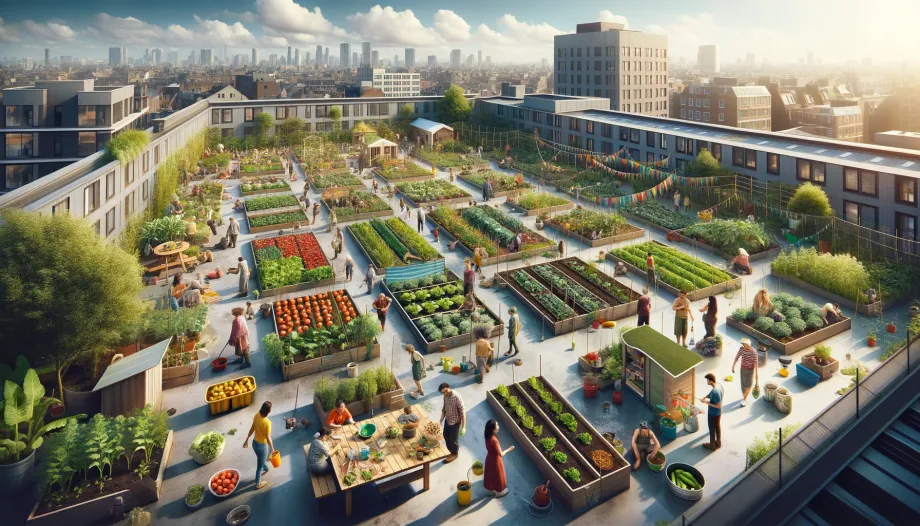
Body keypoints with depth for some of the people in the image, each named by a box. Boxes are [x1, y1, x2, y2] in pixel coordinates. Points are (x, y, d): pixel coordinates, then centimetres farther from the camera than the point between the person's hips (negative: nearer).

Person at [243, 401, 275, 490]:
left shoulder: (257, 415, -12)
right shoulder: (267, 422, -34)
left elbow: (252, 429, 2)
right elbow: (268, 438, -25)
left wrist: (246, 440, 15)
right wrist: (272, 449, -10)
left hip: (254, 443, 7)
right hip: (262, 445, -7)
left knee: (261, 459, 36)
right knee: (259, 466, 17)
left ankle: (265, 468, 64)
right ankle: (258, 484, 38)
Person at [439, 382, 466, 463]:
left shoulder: (457, 398, -31)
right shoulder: (445, 396, -9)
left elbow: (463, 413, -26)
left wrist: (463, 427, -25)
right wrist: (441, 421, 7)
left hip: (455, 422, -7)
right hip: (447, 420, 7)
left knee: (454, 439, 14)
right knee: (446, 436, 24)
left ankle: (454, 454, 40)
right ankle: (450, 450, 50)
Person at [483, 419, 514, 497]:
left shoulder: (488, 437, -12)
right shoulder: (494, 440, -36)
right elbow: (501, 454, -28)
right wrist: (508, 450, -12)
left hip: (489, 458, 7)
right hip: (495, 460, -7)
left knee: (490, 475, 27)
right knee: (497, 476, 19)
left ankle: (490, 490, 49)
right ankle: (498, 492, 41)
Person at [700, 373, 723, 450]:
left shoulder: (715, 392, -37)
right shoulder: (719, 385, -9)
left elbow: (718, 406, -29)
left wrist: (708, 403, -20)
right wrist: (704, 397, 0)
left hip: (713, 414, -8)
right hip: (718, 412, 8)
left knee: (712, 429, 13)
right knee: (718, 427, 25)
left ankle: (712, 445, 32)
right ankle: (718, 442, 43)